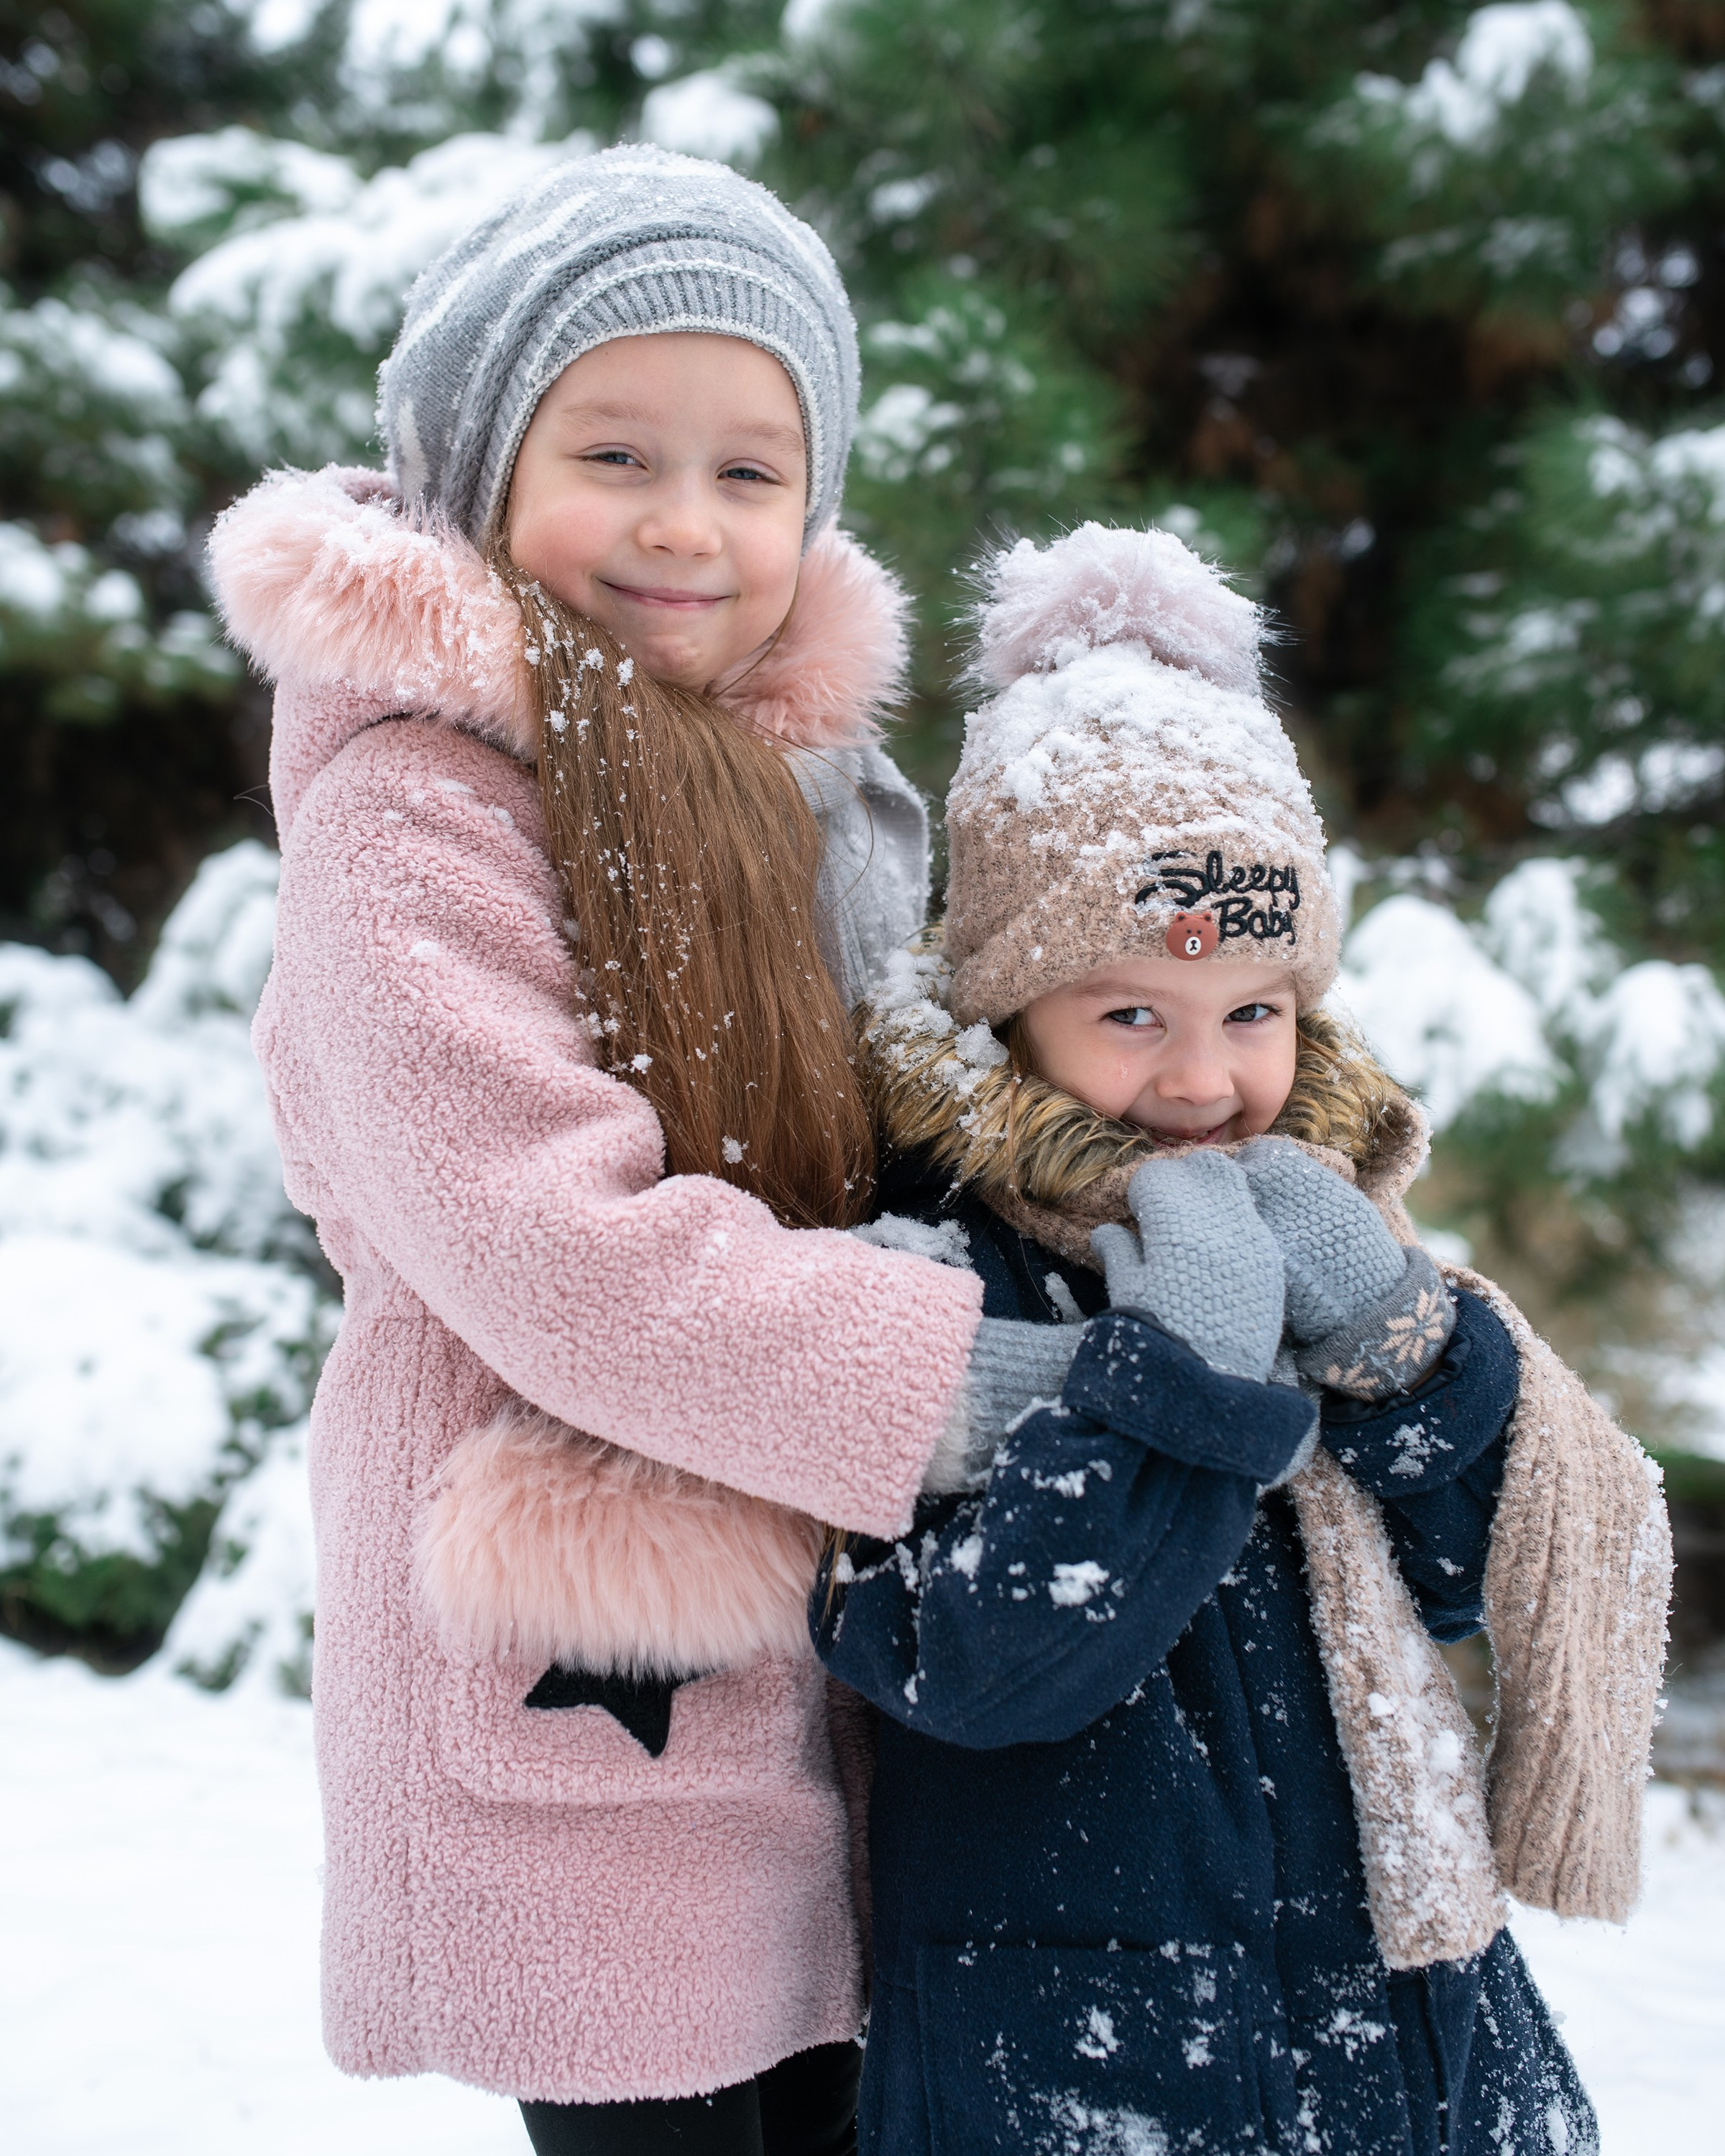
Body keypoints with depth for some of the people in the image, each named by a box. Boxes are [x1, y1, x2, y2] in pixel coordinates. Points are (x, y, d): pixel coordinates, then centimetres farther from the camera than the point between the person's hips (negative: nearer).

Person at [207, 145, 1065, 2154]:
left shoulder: (795, 767, 11)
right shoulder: (417, 799, -14)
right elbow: (555, 1249, -23)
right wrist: (969, 1376, -22)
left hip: (824, 1666, 8)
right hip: (577, 1696, -7)